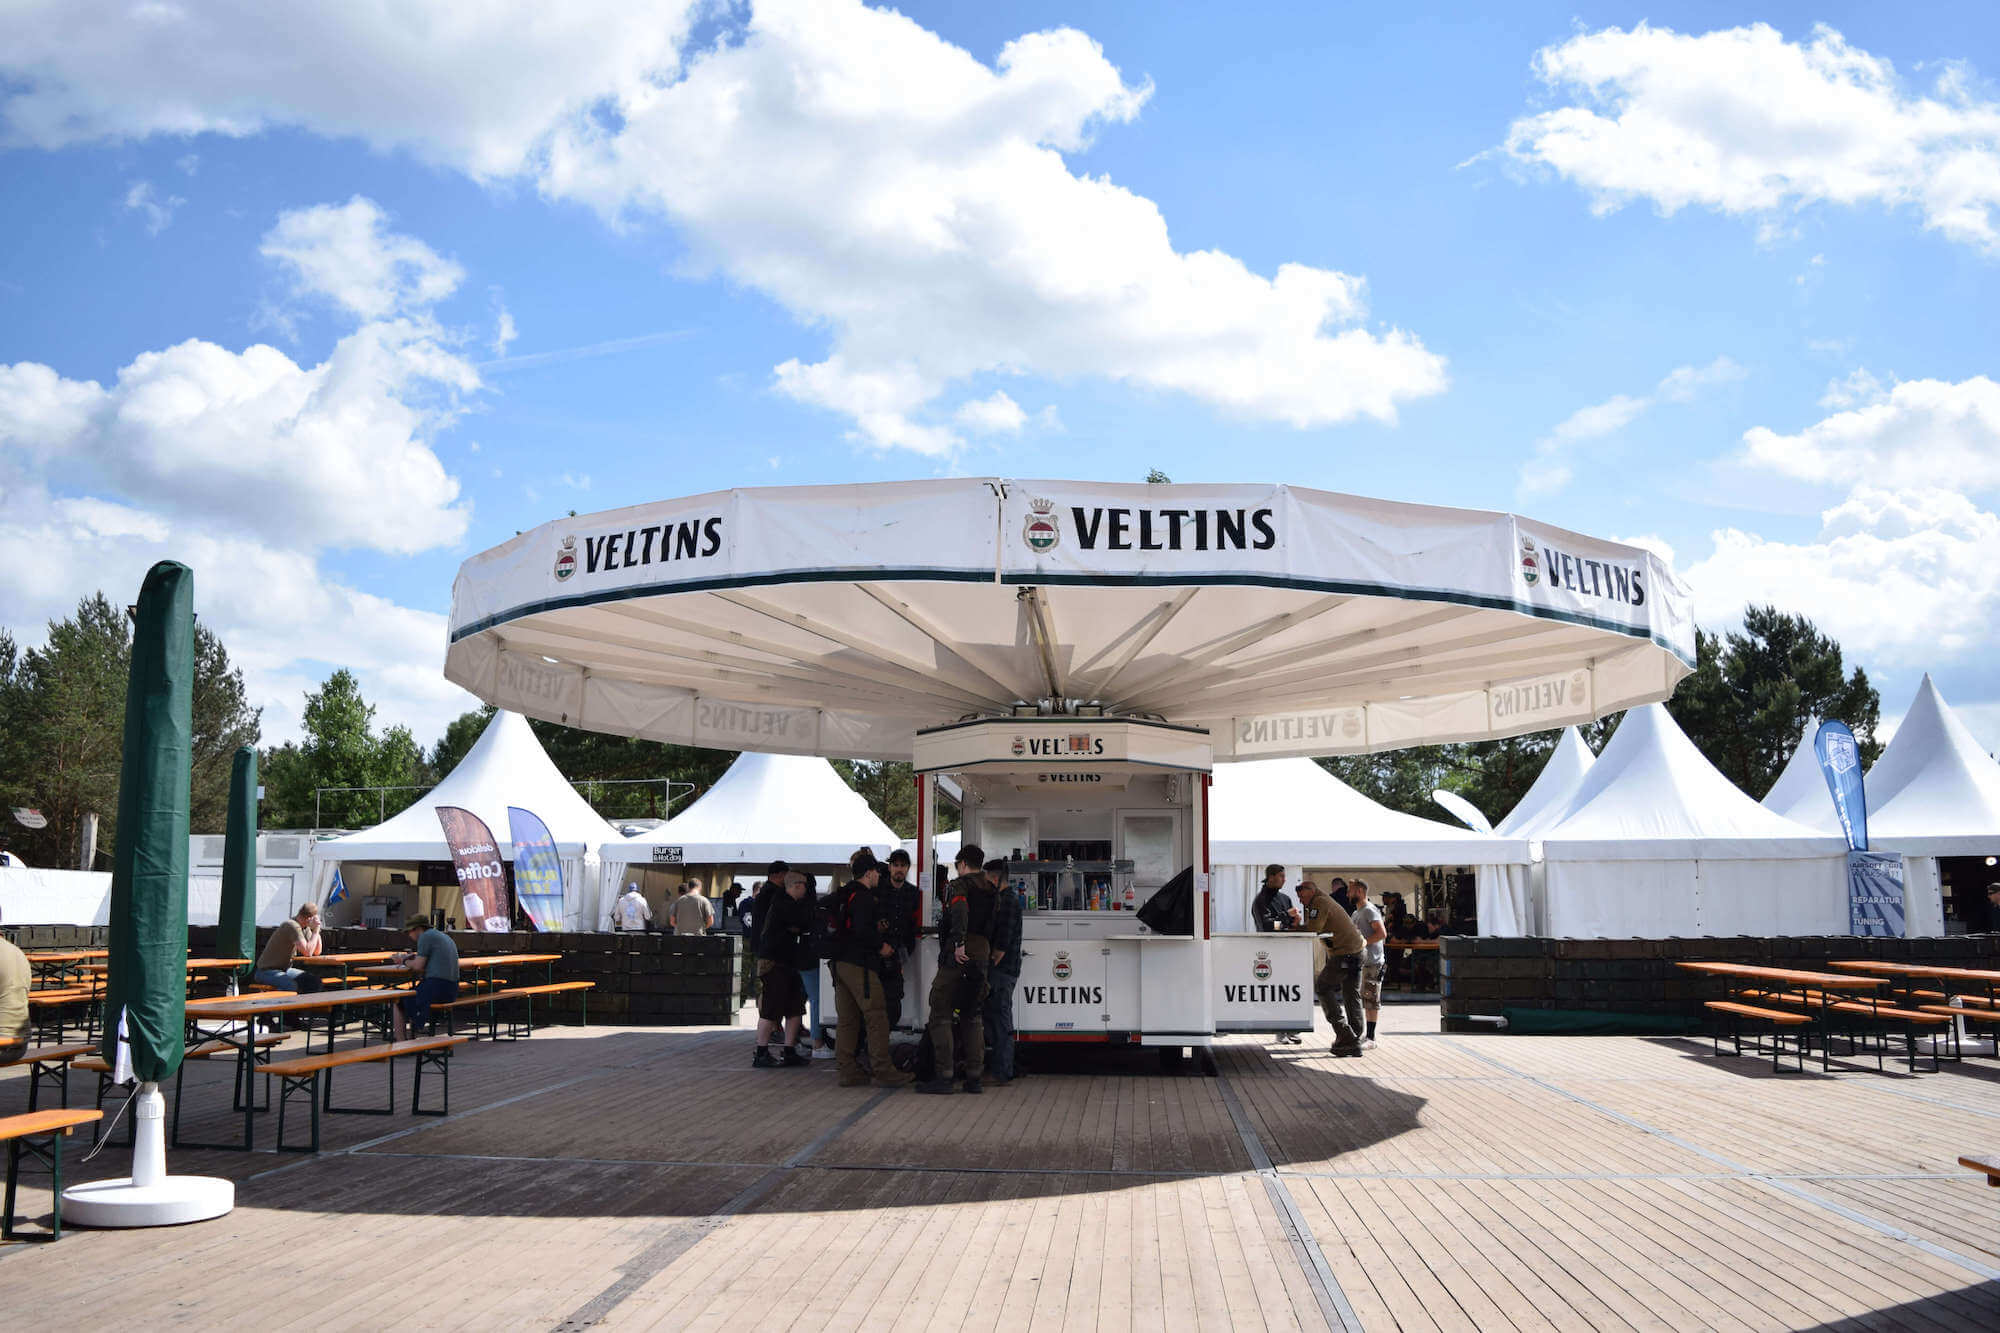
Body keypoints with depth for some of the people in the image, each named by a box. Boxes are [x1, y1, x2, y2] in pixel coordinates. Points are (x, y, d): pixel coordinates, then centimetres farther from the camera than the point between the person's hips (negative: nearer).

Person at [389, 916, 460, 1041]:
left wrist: (404, 962, 7)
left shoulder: (426, 936, -6)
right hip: (451, 989, 9)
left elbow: (418, 966, -11)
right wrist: (409, 958, 17)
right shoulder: (445, 937, 22)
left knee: (397, 1001, 5)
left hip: (436, 987, -9)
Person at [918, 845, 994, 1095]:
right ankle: (974, 1077, 9)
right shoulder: (991, 892, 18)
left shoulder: (959, 886, -4)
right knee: (974, 1018, 12)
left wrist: (958, 943, -31)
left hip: (957, 959, -7)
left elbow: (960, 911, -24)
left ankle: (943, 1076, -6)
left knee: (941, 1015, -2)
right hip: (982, 959, 7)